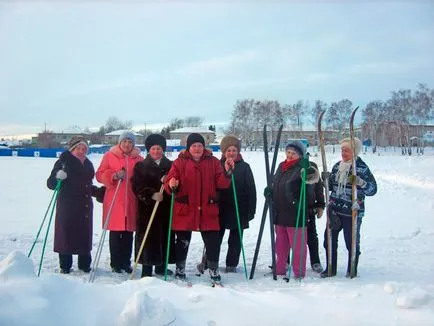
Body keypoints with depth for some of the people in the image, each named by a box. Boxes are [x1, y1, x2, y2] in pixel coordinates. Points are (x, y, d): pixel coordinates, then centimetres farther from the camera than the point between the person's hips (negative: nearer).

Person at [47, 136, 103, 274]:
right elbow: (51, 184, -10)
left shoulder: (88, 164, 14)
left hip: (85, 205, 5)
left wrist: (100, 191, 17)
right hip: (67, 205, -5)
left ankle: (85, 264, 20)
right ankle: (65, 266, 10)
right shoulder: (63, 162, -5)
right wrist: (58, 177, -29)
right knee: (66, 233, -3)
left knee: (85, 234, 7)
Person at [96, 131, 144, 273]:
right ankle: (115, 264, 9)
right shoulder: (109, 156, 5)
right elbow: (100, 175, 0)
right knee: (115, 234, 0)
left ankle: (126, 263, 17)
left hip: (131, 201, 2)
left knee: (128, 234, 7)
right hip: (114, 201, -2)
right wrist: (114, 175, -16)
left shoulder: (139, 159, 11)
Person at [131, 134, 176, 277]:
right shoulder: (141, 166, 6)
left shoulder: (170, 166, 12)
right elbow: (137, 187, -3)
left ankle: (161, 265, 19)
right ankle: (147, 269, 2)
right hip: (147, 208, -2)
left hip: (166, 208, 3)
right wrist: (151, 195, -17)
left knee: (165, 236, 5)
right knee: (148, 238, -4)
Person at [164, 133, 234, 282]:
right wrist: (171, 185, -27)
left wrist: (227, 172, -17)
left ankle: (214, 269, 16)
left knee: (213, 241, 2)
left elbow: (221, 183, 1)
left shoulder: (213, 162, 7)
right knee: (183, 241, 9)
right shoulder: (180, 162, 1)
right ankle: (180, 269, 25)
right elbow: (169, 184, -4)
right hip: (184, 209, -1)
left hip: (208, 209, 1)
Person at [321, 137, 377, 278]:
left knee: (352, 242, 4)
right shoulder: (337, 166, 11)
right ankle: (331, 269, 24)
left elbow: (373, 189, -11)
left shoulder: (362, 168, -7)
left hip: (352, 213, -5)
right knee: (329, 240, 9)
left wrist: (360, 182, -28)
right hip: (335, 210, 6)